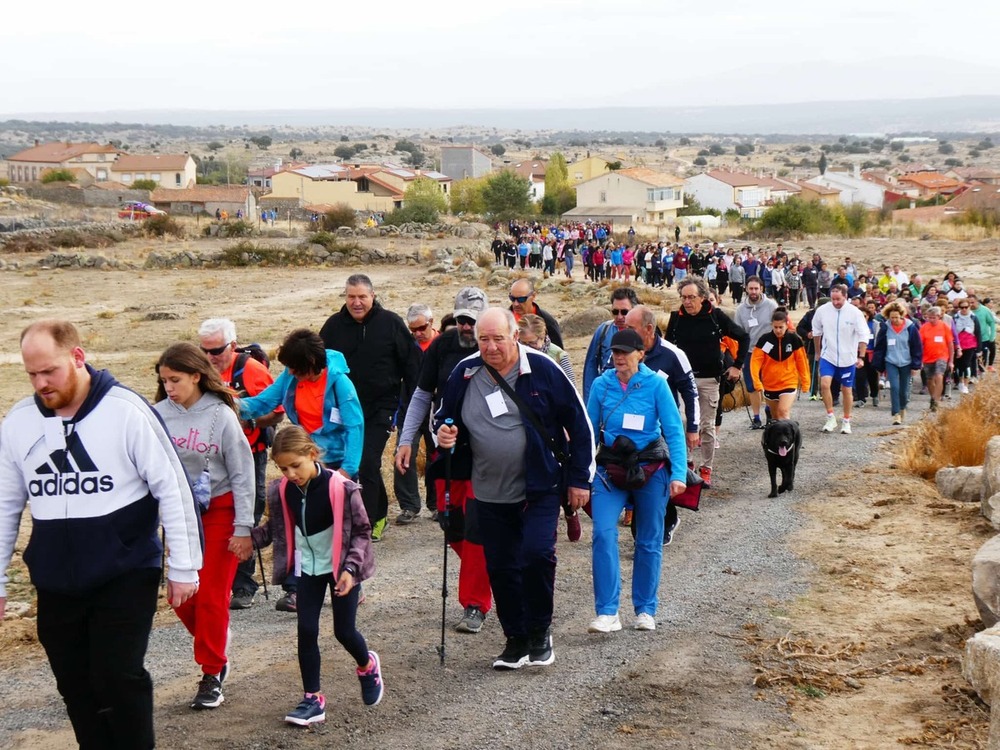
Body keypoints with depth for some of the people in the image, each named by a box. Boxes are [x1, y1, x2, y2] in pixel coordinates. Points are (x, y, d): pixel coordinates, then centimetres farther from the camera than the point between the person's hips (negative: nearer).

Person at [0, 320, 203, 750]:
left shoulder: (127, 411, -12)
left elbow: (172, 490, -9)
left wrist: (183, 567, -7)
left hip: (126, 577, -4)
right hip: (55, 586, 5)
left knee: (120, 679, -6)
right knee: (76, 689, 10)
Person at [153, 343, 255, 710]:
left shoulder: (221, 415, -14)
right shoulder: (160, 414, -7)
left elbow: (242, 473, -8)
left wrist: (243, 528, -8)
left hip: (218, 511, -3)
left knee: (212, 596, -1)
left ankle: (212, 674, 12)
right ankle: (217, 652, 28)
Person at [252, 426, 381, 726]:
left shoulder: (341, 488, -24)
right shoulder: (284, 491, -11)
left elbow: (362, 531, -14)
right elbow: (276, 527, 7)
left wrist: (350, 568, -23)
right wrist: (249, 537, -8)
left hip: (341, 567, -4)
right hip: (309, 567, 4)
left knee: (344, 631, 4)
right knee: (306, 630, -2)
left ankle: (368, 665, 37)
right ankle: (313, 699, 8)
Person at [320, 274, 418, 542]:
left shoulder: (390, 323, -5)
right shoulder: (334, 325, 1)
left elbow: (411, 364, -1)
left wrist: (412, 405, -4)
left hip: (380, 408, -3)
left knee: (367, 463, -12)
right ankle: (379, 512, 28)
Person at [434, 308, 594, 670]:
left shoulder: (543, 370, -10)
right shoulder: (464, 375, -1)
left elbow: (579, 424, -3)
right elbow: (444, 418, 15)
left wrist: (580, 478, -3)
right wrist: (443, 433, -10)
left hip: (540, 488, -4)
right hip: (490, 493, 4)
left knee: (537, 554, -18)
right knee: (500, 568, 8)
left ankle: (540, 631, 4)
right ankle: (516, 639, 24)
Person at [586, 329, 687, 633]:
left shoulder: (655, 384, -7)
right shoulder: (601, 385, -1)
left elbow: (674, 431, -7)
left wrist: (679, 473, -16)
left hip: (650, 470, -1)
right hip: (610, 470, 1)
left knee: (649, 542, 9)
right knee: (603, 534, -17)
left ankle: (645, 610, 23)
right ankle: (607, 613, -14)